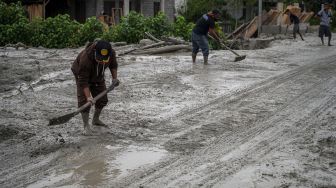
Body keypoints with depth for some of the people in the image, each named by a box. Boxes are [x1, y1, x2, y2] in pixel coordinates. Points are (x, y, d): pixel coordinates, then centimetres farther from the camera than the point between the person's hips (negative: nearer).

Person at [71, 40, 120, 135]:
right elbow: (83, 80, -41)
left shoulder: (111, 53, -29)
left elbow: (113, 65, -4)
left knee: (102, 99, 8)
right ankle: (86, 125, -14)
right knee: (84, 100, -17)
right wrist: (88, 97, -47)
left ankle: (95, 119, 31)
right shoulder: (85, 58, -44)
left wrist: (114, 77, -18)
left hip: (98, 76, 5)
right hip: (82, 74, -5)